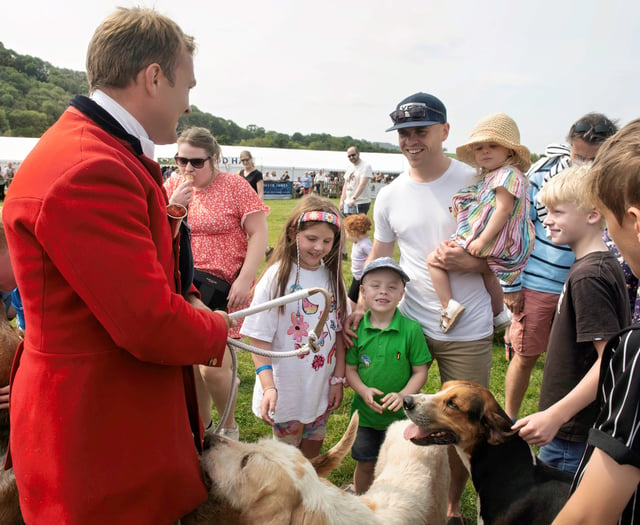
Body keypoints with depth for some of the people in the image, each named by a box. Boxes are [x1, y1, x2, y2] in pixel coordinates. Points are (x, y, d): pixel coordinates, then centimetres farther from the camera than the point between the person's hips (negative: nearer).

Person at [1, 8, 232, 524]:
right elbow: (153, 326, -28)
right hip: (100, 433, -10)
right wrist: (215, 331, -8)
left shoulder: (107, 153, 9)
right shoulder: (88, 172, -27)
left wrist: (187, 302, 2)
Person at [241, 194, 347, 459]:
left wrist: (338, 379, 3)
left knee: (312, 454, 21)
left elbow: (338, 333, 5)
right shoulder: (277, 278, -16)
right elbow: (259, 340, -16)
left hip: (322, 389, 5)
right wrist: (268, 387, -22)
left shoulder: (332, 277, 0)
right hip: (286, 391, -4)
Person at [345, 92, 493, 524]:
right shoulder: (390, 196, 3)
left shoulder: (475, 182, -6)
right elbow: (378, 260, 11)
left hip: (468, 332, -2)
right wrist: (361, 306, -2)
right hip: (407, 324, 3)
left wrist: (471, 262, -21)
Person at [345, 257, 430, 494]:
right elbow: (350, 368, -2)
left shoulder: (411, 329, -13)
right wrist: (364, 391, -18)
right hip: (365, 412, 1)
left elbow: (420, 371, -8)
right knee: (365, 464, 17)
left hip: (400, 414, -1)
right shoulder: (356, 329, -8)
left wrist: (403, 395, -22)